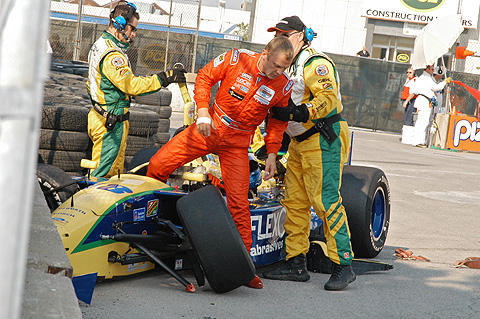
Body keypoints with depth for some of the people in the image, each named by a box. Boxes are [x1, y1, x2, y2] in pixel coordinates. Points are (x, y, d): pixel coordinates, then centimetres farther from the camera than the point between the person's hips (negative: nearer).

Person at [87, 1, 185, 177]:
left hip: (100, 116, 11)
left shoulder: (100, 46, 14)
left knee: (115, 170, 15)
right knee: (104, 172, -5)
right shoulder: (112, 55, -21)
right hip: (112, 123, -11)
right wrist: (166, 77, -26)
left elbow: (91, 85, 22)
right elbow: (132, 85, -28)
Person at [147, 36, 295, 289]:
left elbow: (277, 121, 6)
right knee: (158, 165, -4)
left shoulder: (283, 86, -9)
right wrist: (203, 111, -13)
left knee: (239, 204, -7)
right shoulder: (236, 59, -14)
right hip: (208, 129, 1)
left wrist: (272, 154, 2)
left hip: (237, 144, 0)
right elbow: (205, 77, -3)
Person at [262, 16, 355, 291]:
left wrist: (298, 112, -33)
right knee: (295, 202, 6)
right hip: (300, 144, 10)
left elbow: (328, 98, -24)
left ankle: (344, 265, -11)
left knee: (326, 200, -14)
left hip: (324, 141, -10)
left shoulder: (316, 63, -11)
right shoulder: (292, 67, 21)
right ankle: (296, 263, 11)